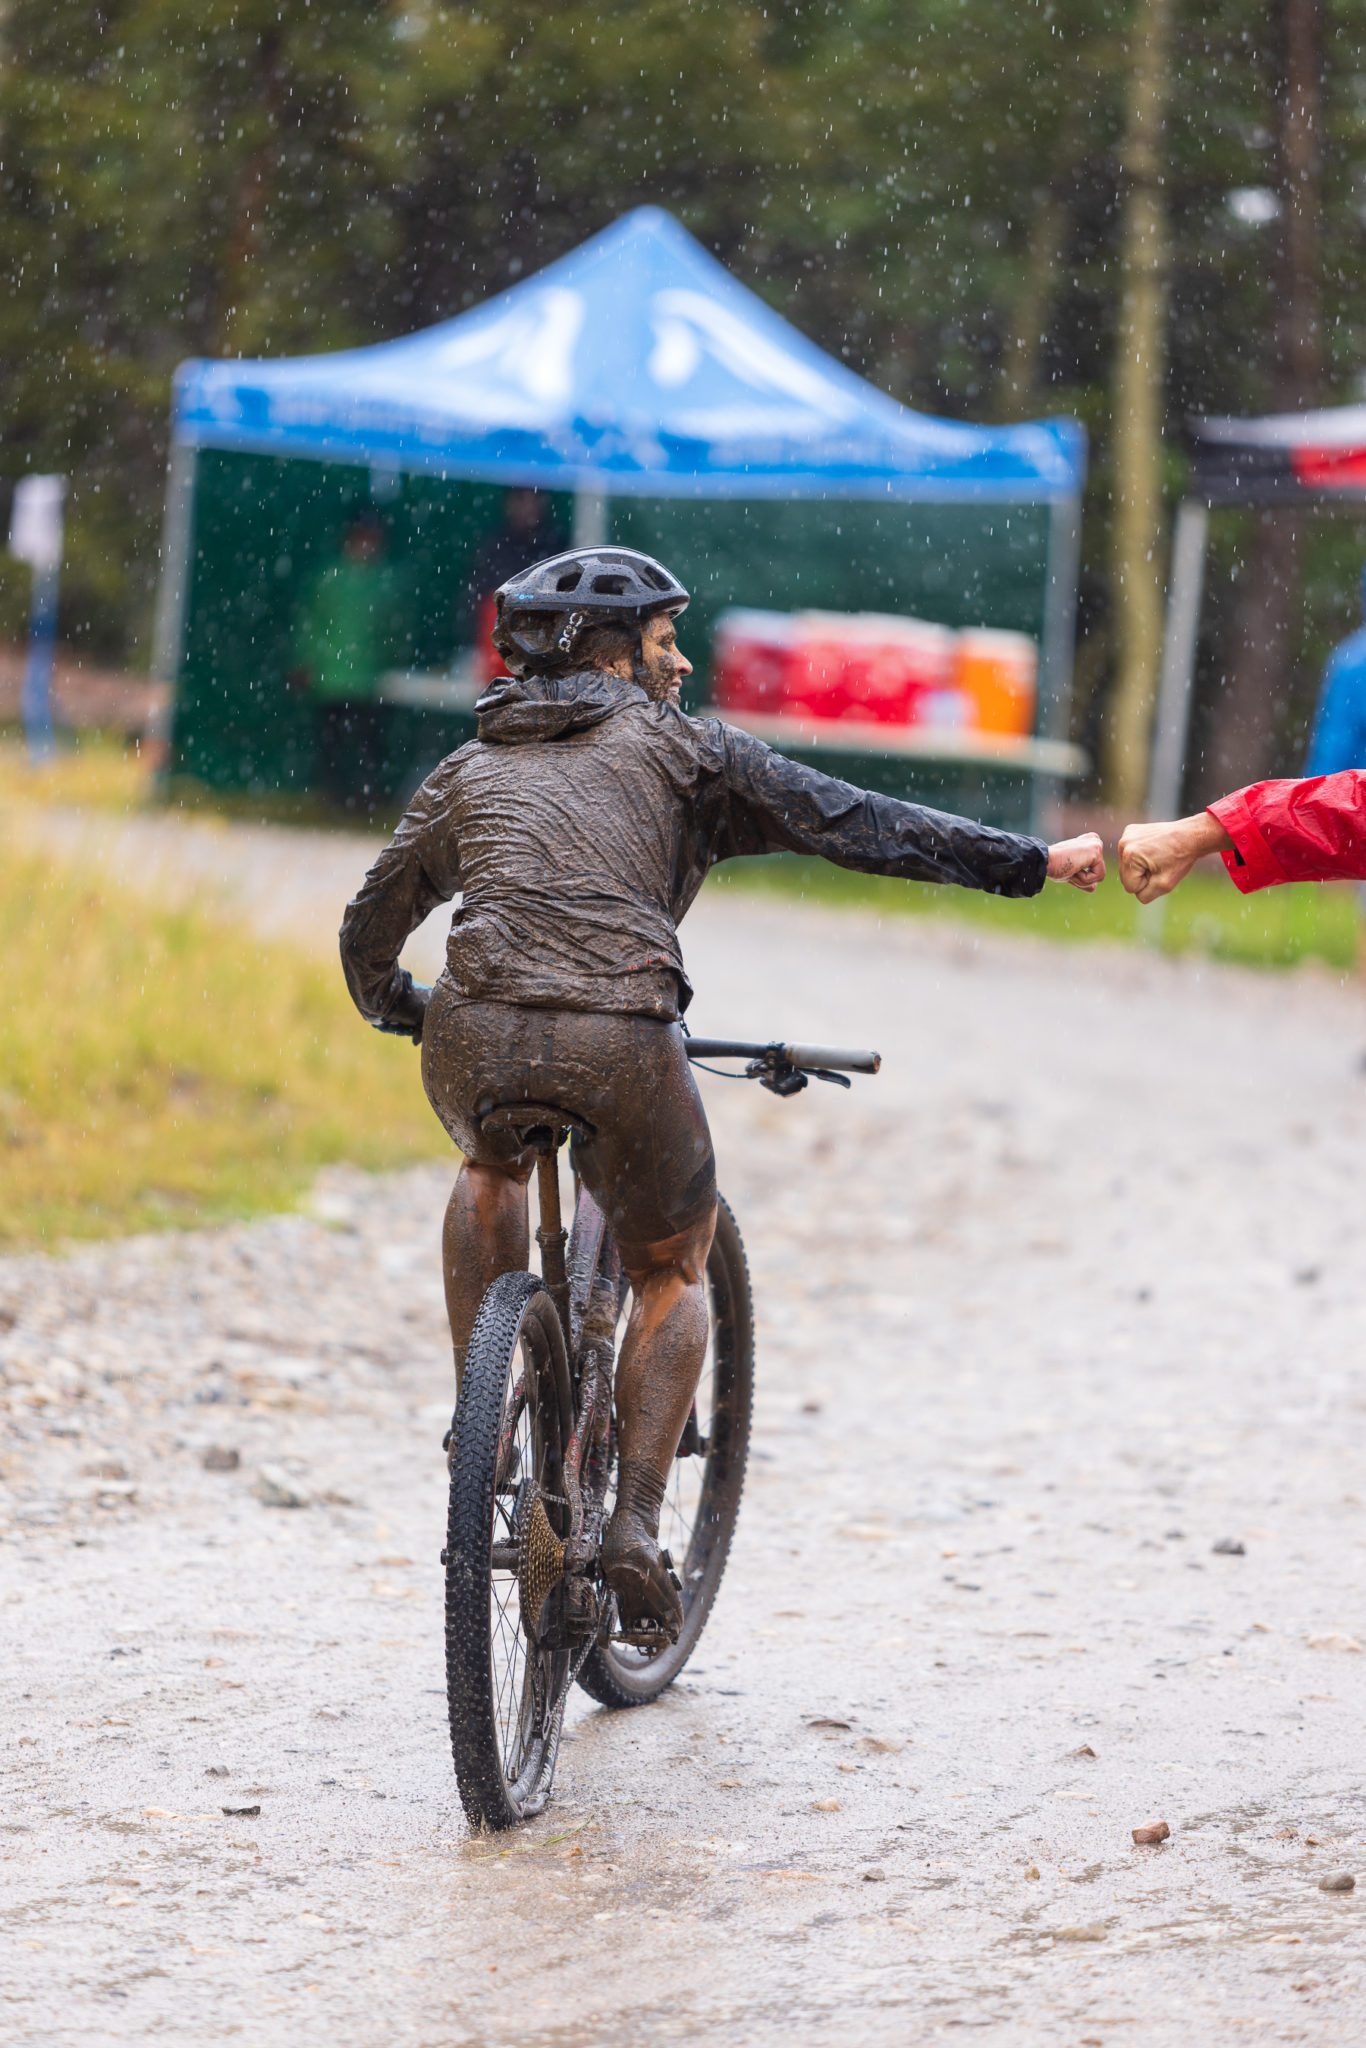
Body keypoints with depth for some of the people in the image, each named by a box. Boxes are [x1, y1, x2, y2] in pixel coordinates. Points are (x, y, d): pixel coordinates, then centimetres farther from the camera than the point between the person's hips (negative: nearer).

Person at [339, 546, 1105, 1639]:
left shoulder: (469, 771, 25)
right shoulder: (678, 748, 15)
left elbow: (371, 926, 33)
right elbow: (853, 823, 10)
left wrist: (398, 1010, 54)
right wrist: (1034, 861, 12)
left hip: (477, 1043, 3)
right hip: (623, 1049, -3)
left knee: (491, 1167, 38)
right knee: (672, 1272, 21)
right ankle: (636, 1527, 9)